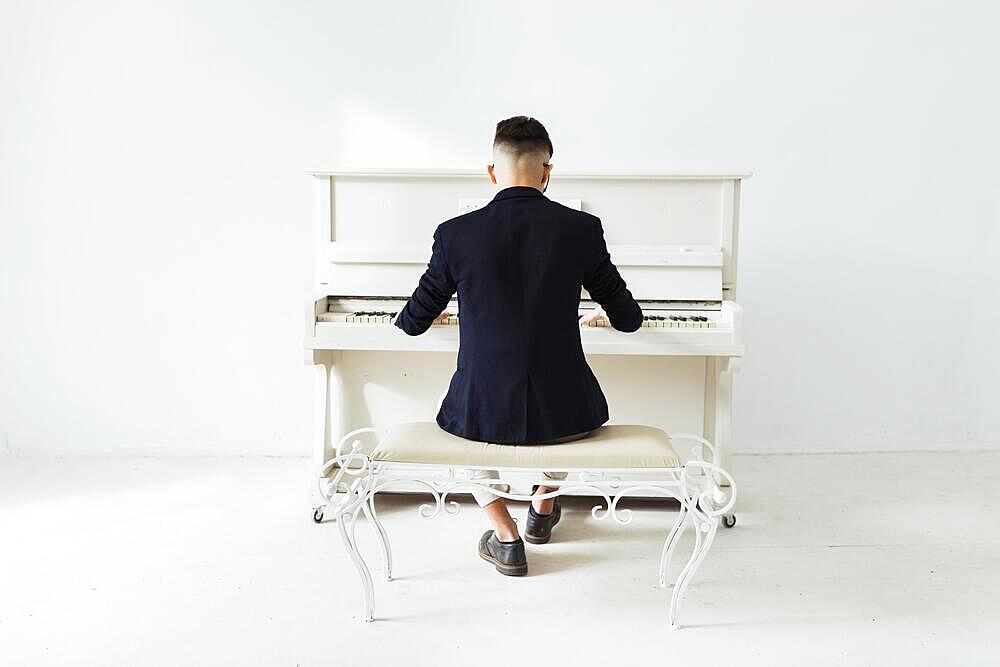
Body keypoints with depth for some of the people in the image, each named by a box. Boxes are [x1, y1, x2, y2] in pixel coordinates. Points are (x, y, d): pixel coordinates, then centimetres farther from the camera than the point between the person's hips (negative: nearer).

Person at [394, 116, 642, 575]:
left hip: (486, 414, -1)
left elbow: (413, 322, 6)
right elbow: (628, 317, 5)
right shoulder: (582, 228, -6)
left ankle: (506, 538, 24)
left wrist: (410, 316, 32)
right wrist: (604, 314, 30)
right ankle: (542, 511, 50)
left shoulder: (455, 233, -6)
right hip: (564, 414, 1)